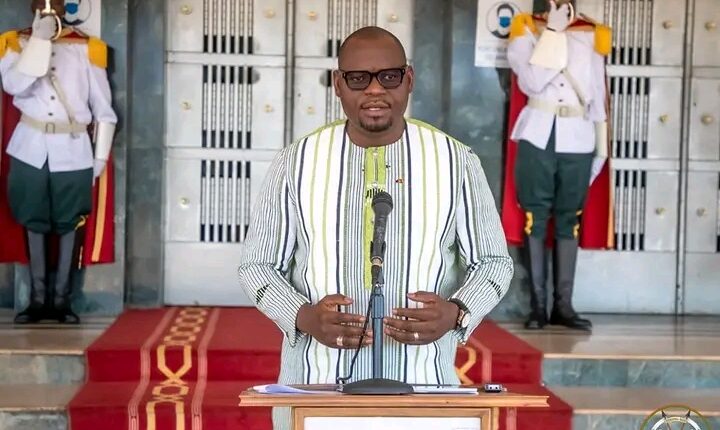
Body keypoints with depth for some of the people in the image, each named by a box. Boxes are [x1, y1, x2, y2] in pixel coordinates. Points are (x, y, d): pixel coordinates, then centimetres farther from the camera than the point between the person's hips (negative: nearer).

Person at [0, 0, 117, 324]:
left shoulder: (86, 48, 2)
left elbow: (103, 109, 5)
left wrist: (101, 155, 1)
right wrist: (39, 39, -19)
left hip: (72, 150, -1)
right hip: (30, 148, 1)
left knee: (71, 223, 0)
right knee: (34, 222, 5)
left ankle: (61, 299, 7)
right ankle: (38, 298, 12)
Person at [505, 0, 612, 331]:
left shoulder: (591, 36, 12)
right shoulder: (526, 30, 5)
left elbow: (598, 95, 11)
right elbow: (532, 82, -11)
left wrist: (602, 146, 7)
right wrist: (552, 31, -6)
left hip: (578, 139, 2)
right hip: (538, 137, -2)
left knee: (569, 221, 2)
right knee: (535, 219, -3)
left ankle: (563, 305, 5)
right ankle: (538, 305, -1)